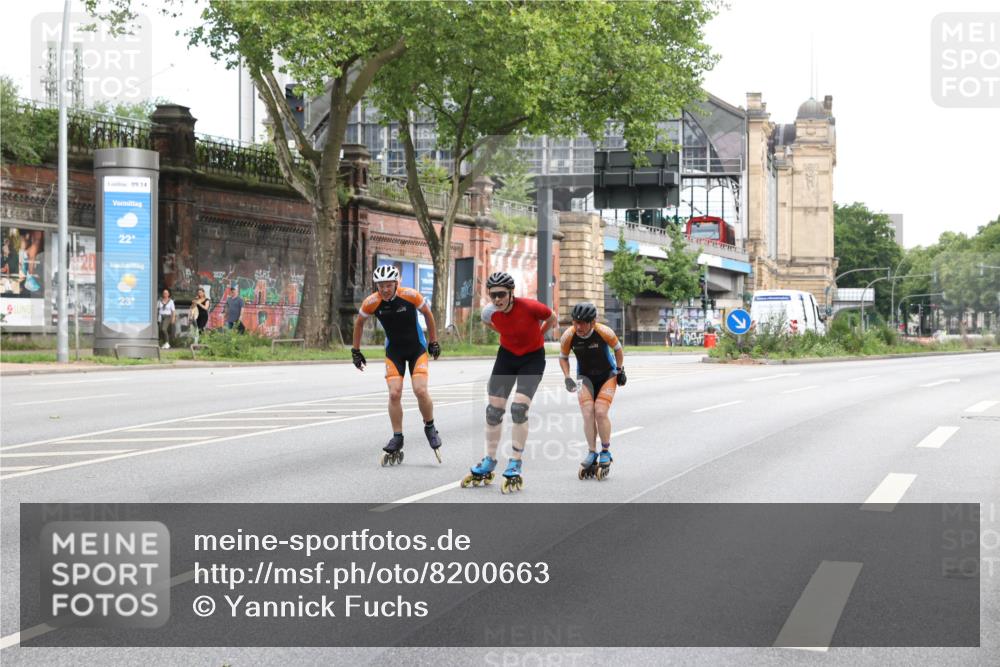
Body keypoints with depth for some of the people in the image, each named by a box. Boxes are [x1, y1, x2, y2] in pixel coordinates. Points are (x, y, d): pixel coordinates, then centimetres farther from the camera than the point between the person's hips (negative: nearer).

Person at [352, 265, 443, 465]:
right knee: (394, 394, -11)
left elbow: (427, 314, -3)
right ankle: (397, 438, 3)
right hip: (394, 351, 2)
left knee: (420, 390, -17)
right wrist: (355, 350, 7)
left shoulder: (411, 296, -21)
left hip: (417, 348, -2)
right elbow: (359, 323, 3)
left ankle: (430, 428, 8)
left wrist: (434, 342, 3)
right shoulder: (371, 303, -17)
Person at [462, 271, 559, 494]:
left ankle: (514, 468, -6)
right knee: (493, 410, 3)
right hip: (506, 355, 4)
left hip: (532, 357, -4)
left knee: (519, 408, -18)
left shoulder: (528, 307, -28)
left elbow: (553, 319, -8)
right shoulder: (491, 312, -15)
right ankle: (488, 464, 19)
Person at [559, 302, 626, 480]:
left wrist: (620, 370, 1)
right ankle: (592, 454, -5)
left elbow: (617, 349, -4)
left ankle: (606, 452, 0)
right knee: (588, 413, -13)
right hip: (585, 377, 2)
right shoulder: (568, 336, -19)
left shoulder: (604, 332, -25)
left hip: (607, 375, -2)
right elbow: (563, 357, 0)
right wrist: (567, 377, -12)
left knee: (600, 412, -16)